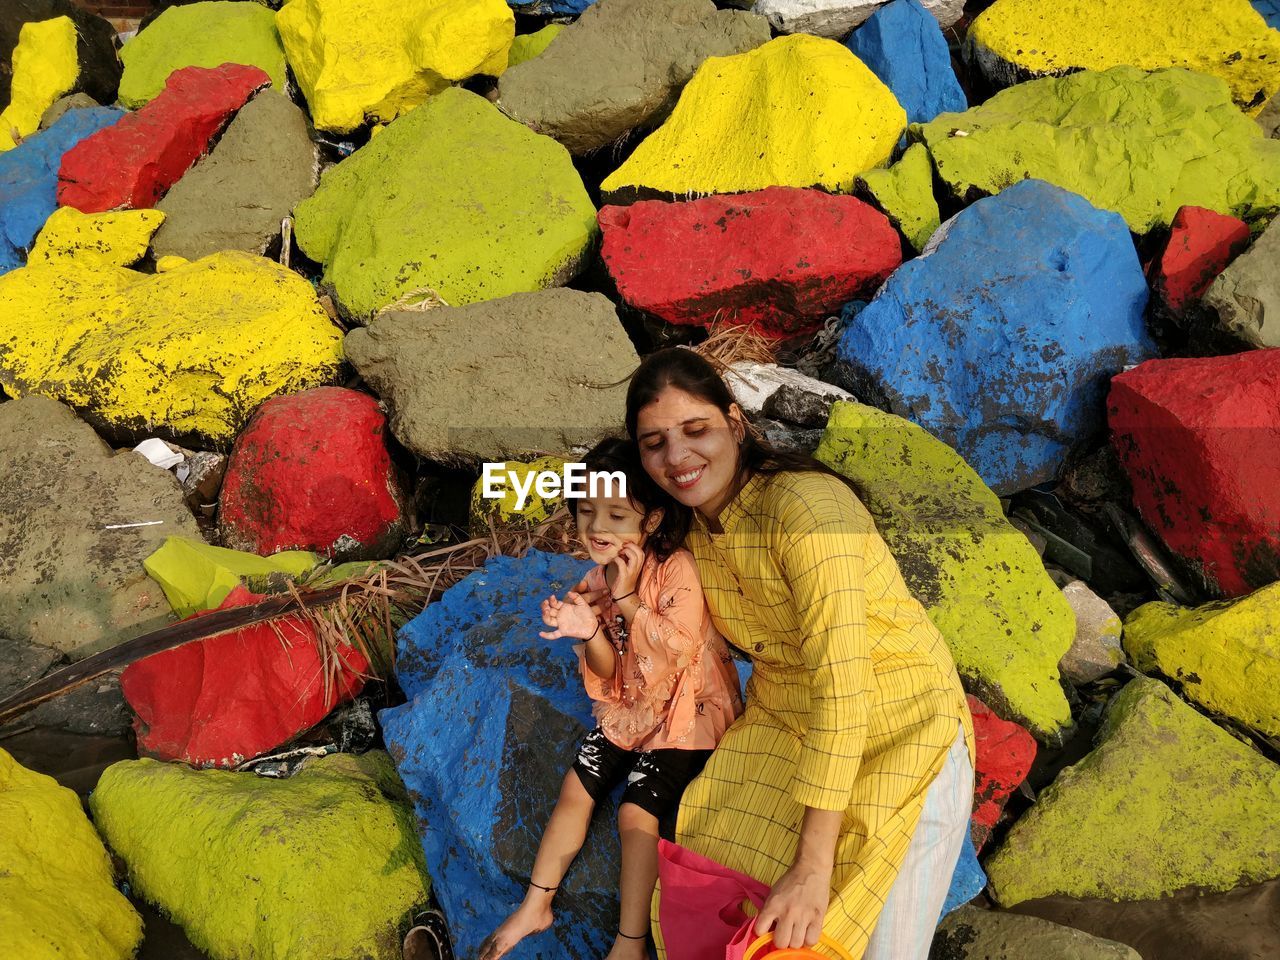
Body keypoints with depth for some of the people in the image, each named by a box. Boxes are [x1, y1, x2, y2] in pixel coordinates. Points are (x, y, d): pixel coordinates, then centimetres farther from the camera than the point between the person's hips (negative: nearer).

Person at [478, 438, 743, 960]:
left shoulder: (676, 569, -23)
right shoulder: (598, 580, -3)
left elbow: (679, 649, -29)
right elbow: (611, 674, -3)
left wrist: (627, 599, -28)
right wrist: (589, 632, -24)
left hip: (686, 711, -7)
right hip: (628, 709, 7)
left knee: (637, 812, -15)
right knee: (575, 789, 5)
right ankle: (535, 905, 23)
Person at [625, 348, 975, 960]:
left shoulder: (806, 507, -28)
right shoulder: (690, 525, -3)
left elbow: (840, 686, -32)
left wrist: (814, 868, -32)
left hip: (899, 730, -6)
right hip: (783, 724, 6)